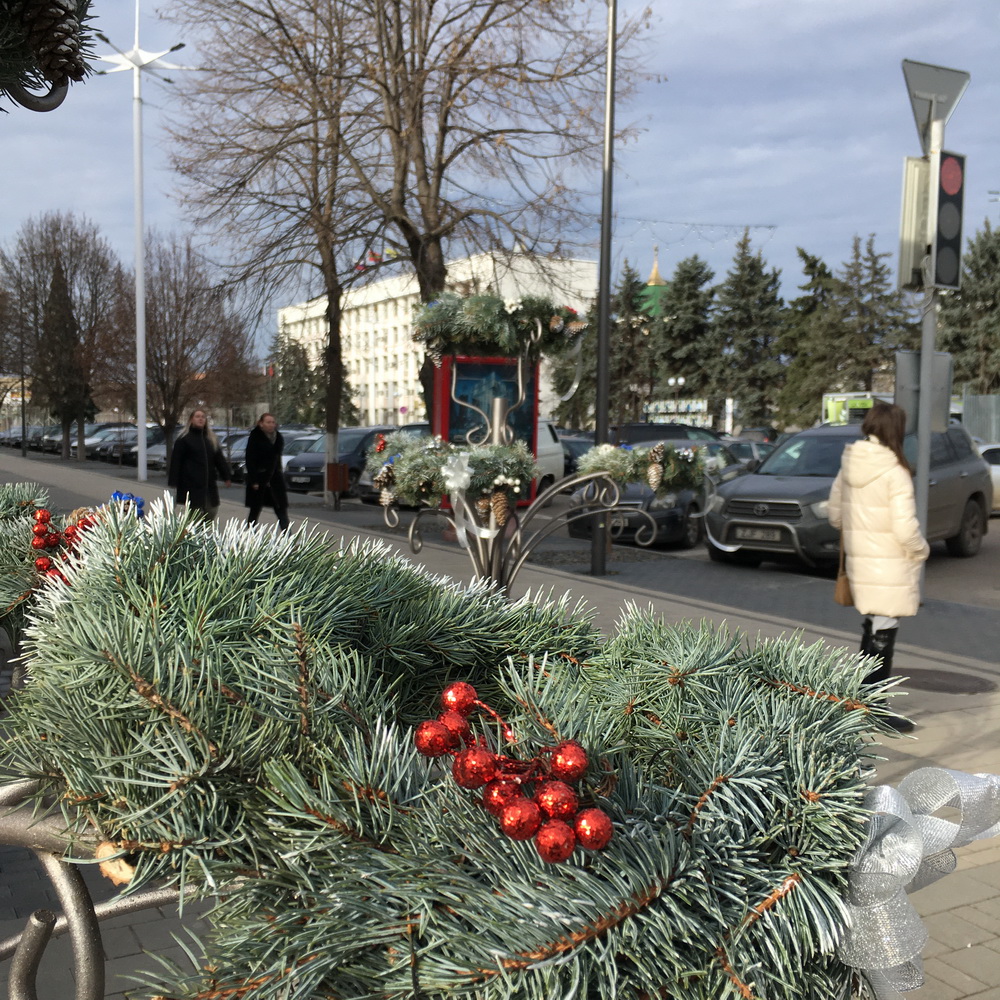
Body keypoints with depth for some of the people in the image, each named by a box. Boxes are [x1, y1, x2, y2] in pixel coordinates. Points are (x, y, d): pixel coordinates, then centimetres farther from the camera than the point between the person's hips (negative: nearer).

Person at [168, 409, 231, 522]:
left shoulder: (211, 438, 14)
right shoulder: (184, 439, -3)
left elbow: (219, 459, 13)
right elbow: (176, 461, -6)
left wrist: (226, 476, 5)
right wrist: (173, 482, -12)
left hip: (209, 483, 5)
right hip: (191, 484, -5)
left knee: (212, 511, 5)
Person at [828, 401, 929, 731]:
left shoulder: (849, 466, 4)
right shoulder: (894, 472, -18)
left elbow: (835, 515, 11)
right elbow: (905, 529, -20)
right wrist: (921, 550, -2)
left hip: (859, 563, 7)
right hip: (890, 568, -7)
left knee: (872, 630, 20)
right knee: (883, 636, 2)